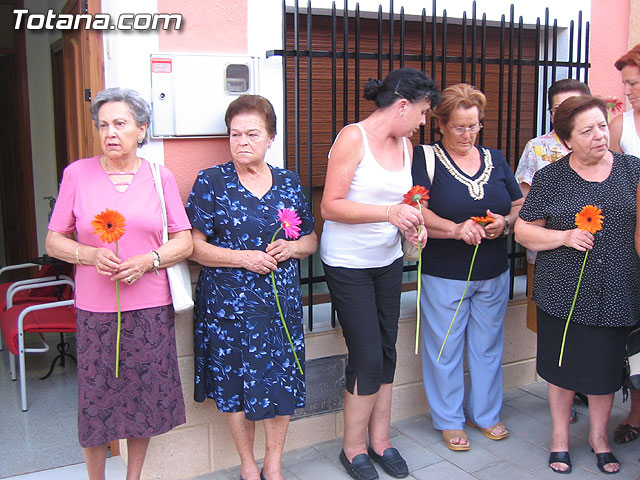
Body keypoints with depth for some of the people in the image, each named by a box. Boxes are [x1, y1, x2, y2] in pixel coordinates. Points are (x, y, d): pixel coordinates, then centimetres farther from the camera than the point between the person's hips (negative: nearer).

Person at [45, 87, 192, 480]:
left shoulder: (161, 177, 4)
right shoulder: (77, 173, 3)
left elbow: (184, 242, 4)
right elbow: (54, 241, 5)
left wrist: (148, 261, -13)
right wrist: (91, 255, -13)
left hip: (150, 307, 1)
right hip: (95, 309, 0)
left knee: (146, 394, 9)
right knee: (96, 398, 5)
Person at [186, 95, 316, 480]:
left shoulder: (289, 183, 8)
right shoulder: (211, 182, -2)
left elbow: (311, 241, 13)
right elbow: (194, 246, -6)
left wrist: (292, 248, -9)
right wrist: (243, 257, -18)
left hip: (282, 302, 3)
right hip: (228, 303, -2)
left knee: (282, 380, 6)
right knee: (234, 384, 6)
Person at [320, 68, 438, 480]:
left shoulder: (405, 146, 7)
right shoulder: (353, 137, -15)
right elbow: (331, 206, -19)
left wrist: (410, 222, -5)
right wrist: (389, 212, -28)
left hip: (388, 260, 7)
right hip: (348, 264, -7)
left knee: (387, 350, 11)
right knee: (368, 356, -3)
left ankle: (380, 439, 27)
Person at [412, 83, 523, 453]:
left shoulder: (495, 159, 9)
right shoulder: (425, 158, -4)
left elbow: (520, 207, 12)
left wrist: (505, 222, -9)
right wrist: (456, 228, -26)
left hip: (494, 275, 4)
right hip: (444, 276, -4)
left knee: (488, 346, 15)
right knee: (445, 349, 5)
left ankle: (486, 412, 34)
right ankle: (450, 419, 24)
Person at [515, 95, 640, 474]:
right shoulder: (550, 178, -2)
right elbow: (524, 230, -1)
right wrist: (565, 236, -15)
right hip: (564, 293, -1)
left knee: (607, 366, 12)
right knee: (563, 365, 12)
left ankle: (599, 435, 36)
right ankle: (561, 435, 33)